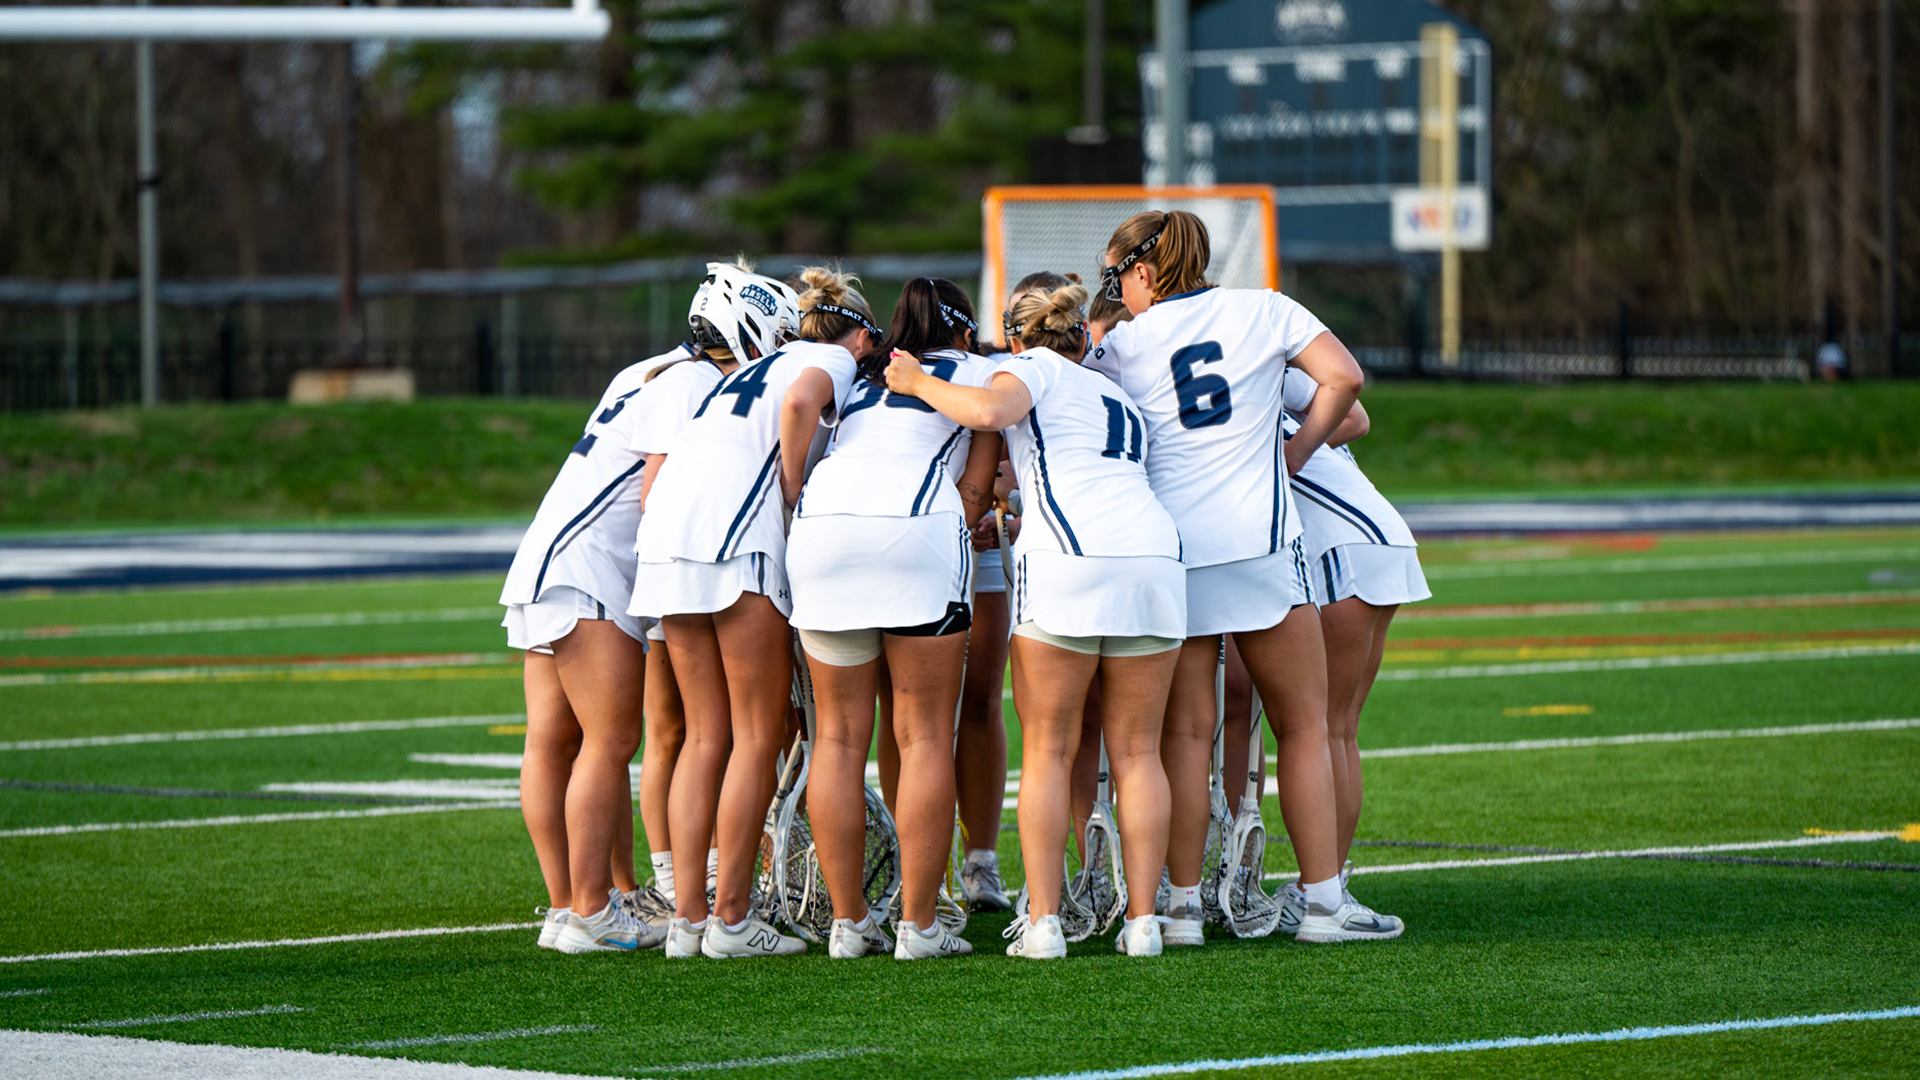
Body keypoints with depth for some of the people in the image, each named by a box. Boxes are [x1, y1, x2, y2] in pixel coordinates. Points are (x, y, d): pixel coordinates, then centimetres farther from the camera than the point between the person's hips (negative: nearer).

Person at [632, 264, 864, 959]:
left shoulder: (746, 371, 32)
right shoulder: (835, 362, 12)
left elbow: (651, 485, 24)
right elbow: (799, 401, -14)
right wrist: (791, 490, -4)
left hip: (663, 534, 7)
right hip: (737, 536, -7)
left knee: (707, 734, 12)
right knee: (758, 736, 0)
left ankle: (686, 917, 8)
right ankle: (731, 919, -1)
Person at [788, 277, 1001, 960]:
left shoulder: (860, 381, 34)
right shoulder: (978, 373, 22)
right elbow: (975, 490, 15)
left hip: (822, 521, 4)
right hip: (916, 527, -4)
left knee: (839, 736, 8)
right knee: (925, 736, 0)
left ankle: (847, 922, 6)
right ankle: (918, 925, -4)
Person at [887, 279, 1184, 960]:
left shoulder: (1034, 367, 12)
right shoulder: (1121, 400, 32)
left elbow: (989, 410, -8)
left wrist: (920, 384, 8)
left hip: (1066, 564, -5)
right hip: (1154, 553, 5)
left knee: (1048, 751, 2)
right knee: (1136, 751, 9)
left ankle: (1042, 922, -3)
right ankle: (1142, 921, 3)